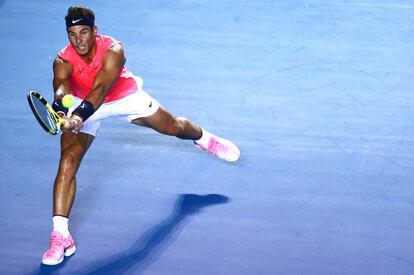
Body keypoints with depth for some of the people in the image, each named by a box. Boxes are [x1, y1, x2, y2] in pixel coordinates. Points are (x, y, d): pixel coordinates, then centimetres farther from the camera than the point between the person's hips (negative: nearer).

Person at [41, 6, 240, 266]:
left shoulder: (113, 50, -37)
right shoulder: (63, 62, -32)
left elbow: (100, 89, -52)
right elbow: (61, 90, -51)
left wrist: (81, 115, -69)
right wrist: (60, 109, -75)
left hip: (125, 97, 0)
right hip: (81, 107, 0)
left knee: (174, 126, 18)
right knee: (68, 162, -20)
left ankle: (204, 138, 58)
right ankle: (61, 236, -20)